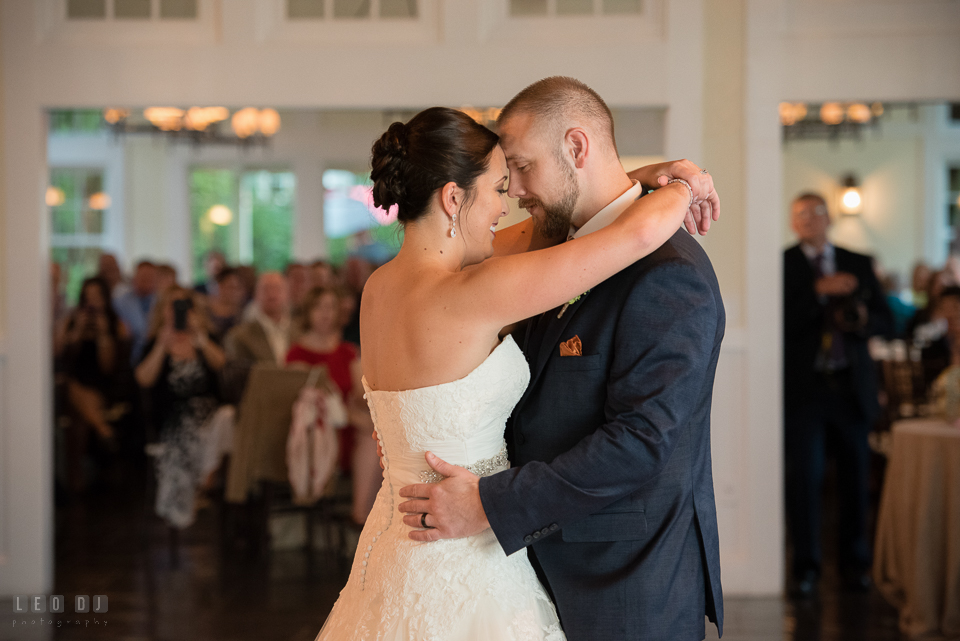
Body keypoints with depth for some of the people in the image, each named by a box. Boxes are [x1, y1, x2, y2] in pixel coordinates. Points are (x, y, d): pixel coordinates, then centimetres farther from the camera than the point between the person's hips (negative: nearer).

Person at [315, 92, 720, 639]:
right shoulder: (469, 296, -23)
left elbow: (525, 252, 15)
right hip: (459, 566, -9)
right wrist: (682, 186, -2)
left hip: (399, 537, 9)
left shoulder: (381, 286, 1)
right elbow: (641, 232, -22)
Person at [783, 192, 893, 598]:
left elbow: (885, 321, 11)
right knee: (804, 476, -6)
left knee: (855, 476, 6)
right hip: (804, 385, -3)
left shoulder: (859, 264, 12)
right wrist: (819, 290, -19)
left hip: (852, 385, 3)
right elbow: (781, 321, -11)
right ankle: (806, 567, 4)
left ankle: (854, 563, 18)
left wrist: (862, 319, -10)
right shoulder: (782, 264, 1)